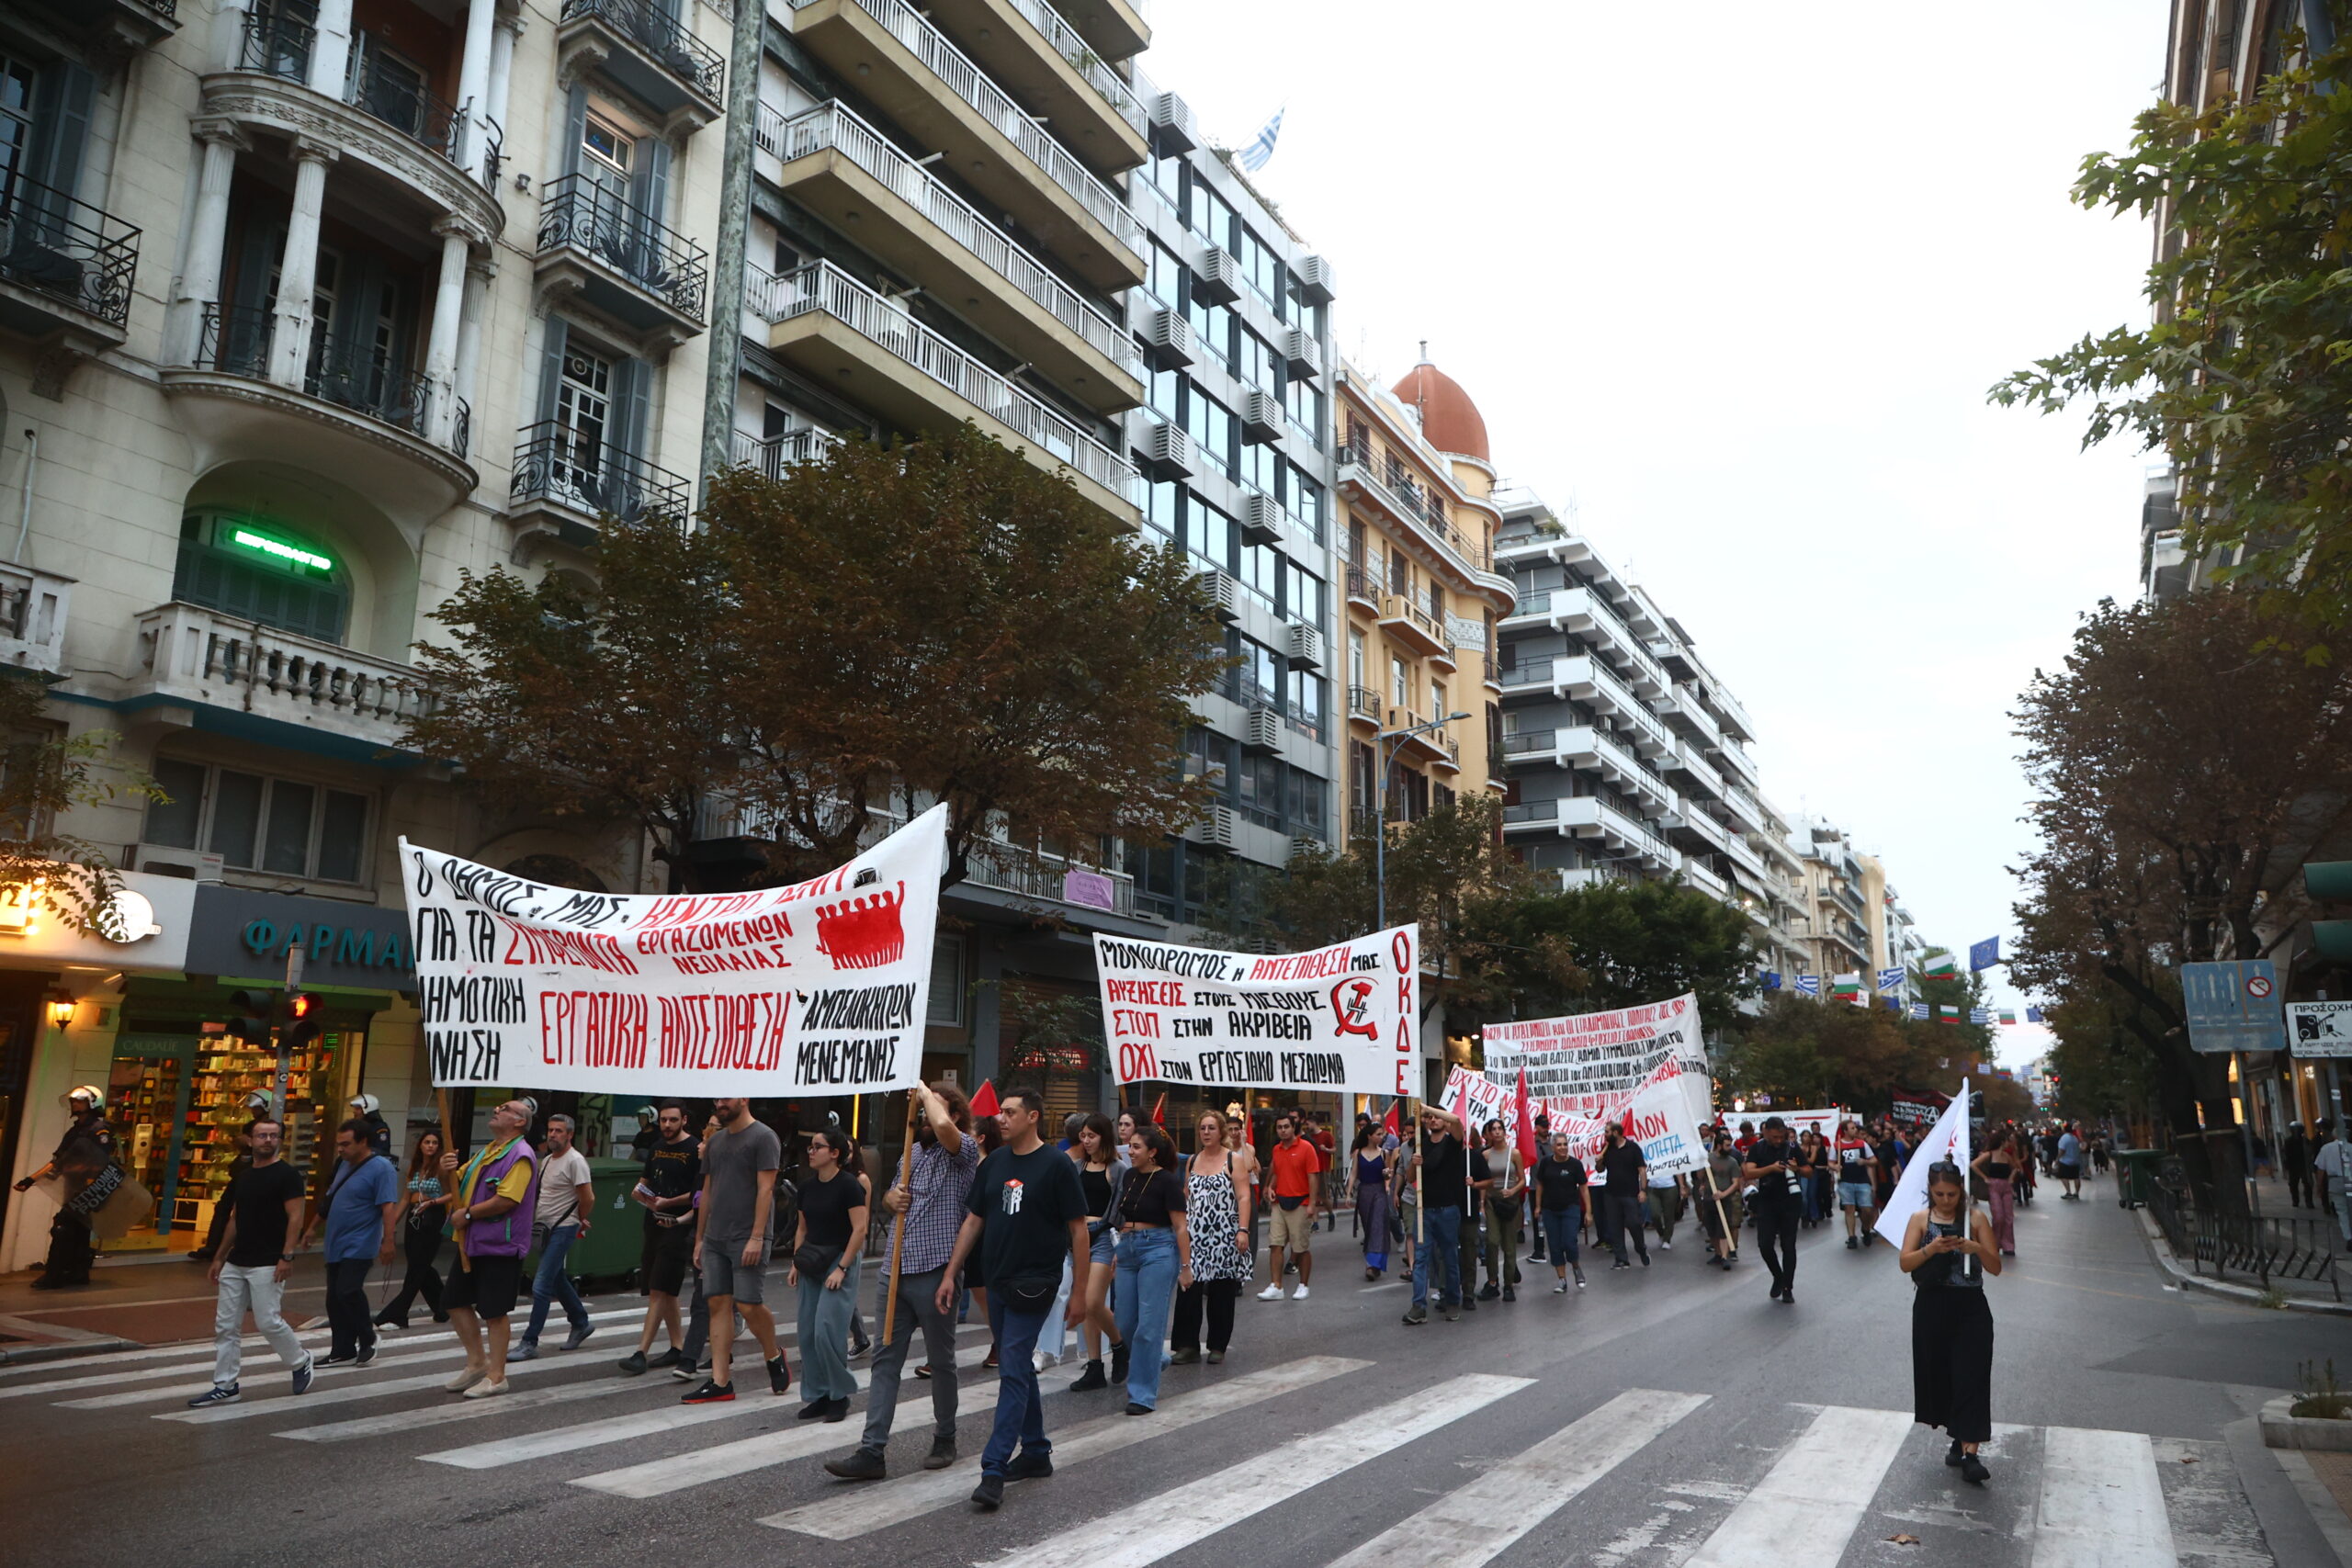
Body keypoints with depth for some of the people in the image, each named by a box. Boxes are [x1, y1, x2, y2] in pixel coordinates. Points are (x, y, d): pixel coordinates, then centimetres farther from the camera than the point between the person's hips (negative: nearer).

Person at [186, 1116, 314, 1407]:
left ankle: (300, 1362, 16)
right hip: (235, 1263, 7)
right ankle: (225, 1386, 15)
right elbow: (234, 1219, 19)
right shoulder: (241, 1177, 12)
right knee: (225, 1325, 7)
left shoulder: (287, 1175, -9)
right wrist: (219, 1258, 16)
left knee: (268, 1321, -5)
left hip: (267, 1264, -7)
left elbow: (295, 1217, -13)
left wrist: (287, 1256, -20)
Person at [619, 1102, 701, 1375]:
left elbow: (700, 1193, -12)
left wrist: (668, 1203, -19)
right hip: (654, 1224, 8)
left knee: (659, 1292, -10)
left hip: (677, 1227, -8)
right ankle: (677, 1348, 22)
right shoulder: (657, 1148, 14)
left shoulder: (695, 1149, -9)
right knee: (666, 1292, 13)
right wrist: (639, 1192, 1)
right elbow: (645, 1180, 23)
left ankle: (641, 1354, -10)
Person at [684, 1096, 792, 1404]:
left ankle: (774, 1356, 19)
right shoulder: (715, 1141, 16)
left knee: (749, 1304, -8)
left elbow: (765, 1189, -13)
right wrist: (699, 1238, 16)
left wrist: (756, 1237, -18)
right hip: (715, 1238, 7)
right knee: (718, 1303, 4)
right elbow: (707, 1191, 19)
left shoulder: (763, 1137, -7)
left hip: (747, 1238, -7)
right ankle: (720, 1382, 7)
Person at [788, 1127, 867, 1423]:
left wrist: (841, 1268, -17)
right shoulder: (807, 1186, 8)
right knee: (807, 1333, 6)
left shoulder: (849, 1184, -11)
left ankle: (840, 1395, 4)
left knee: (827, 1330, -12)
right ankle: (820, 1396, 18)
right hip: (811, 1264, 7)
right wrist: (796, 1262, 8)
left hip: (839, 1262, -7)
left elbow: (859, 1229, -14)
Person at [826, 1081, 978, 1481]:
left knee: (941, 1360, 8)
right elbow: (890, 1196, 29)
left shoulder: (964, 1149, -8)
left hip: (934, 1273, -7)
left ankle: (945, 1440, 24)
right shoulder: (912, 1152, 16)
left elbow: (942, 1127, -32)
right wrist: (890, 1197, 4)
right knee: (885, 1358, 4)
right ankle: (871, 1451, 6)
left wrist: (926, 1092, -14)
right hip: (896, 1270, 7)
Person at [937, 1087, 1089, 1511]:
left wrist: (1079, 1291, -9)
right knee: (1019, 1369, 15)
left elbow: (1078, 1230, -7)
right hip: (996, 1282, 7)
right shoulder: (994, 1163, 8)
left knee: (1013, 1372, -9)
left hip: (1033, 1285, -7)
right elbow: (973, 1221, 13)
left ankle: (994, 1470, -9)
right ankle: (1036, 1452, 28)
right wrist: (950, 1275, 8)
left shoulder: (1056, 1166, -9)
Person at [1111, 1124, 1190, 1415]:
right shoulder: (1128, 1177, 10)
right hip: (1128, 1249, 7)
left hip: (1158, 1250, -7)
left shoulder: (1167, 1181, -9)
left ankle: (1144, 1395, 2)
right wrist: (1118, 1252, 17)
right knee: (1125, 1324, 8)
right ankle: (1156, 1361, 34)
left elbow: (1180, 1227, -9)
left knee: (1148, 1325, -6)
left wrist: (1185, 1266, -11)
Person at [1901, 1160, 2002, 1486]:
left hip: (1970, 1309, -2)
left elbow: (1996, 1267, -1)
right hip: (1932, 1308, 2)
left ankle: (1970, 1454, -10)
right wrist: (1931, 1249, -23)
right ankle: (1960, 1439, 28)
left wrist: (1977, 1248, -21)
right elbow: (1905, 1263, -6)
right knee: (1939, 1373, 9)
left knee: (1970, 1377, -8)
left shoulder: (1975, 1218, 0)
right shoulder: (1920, 1219, 2)